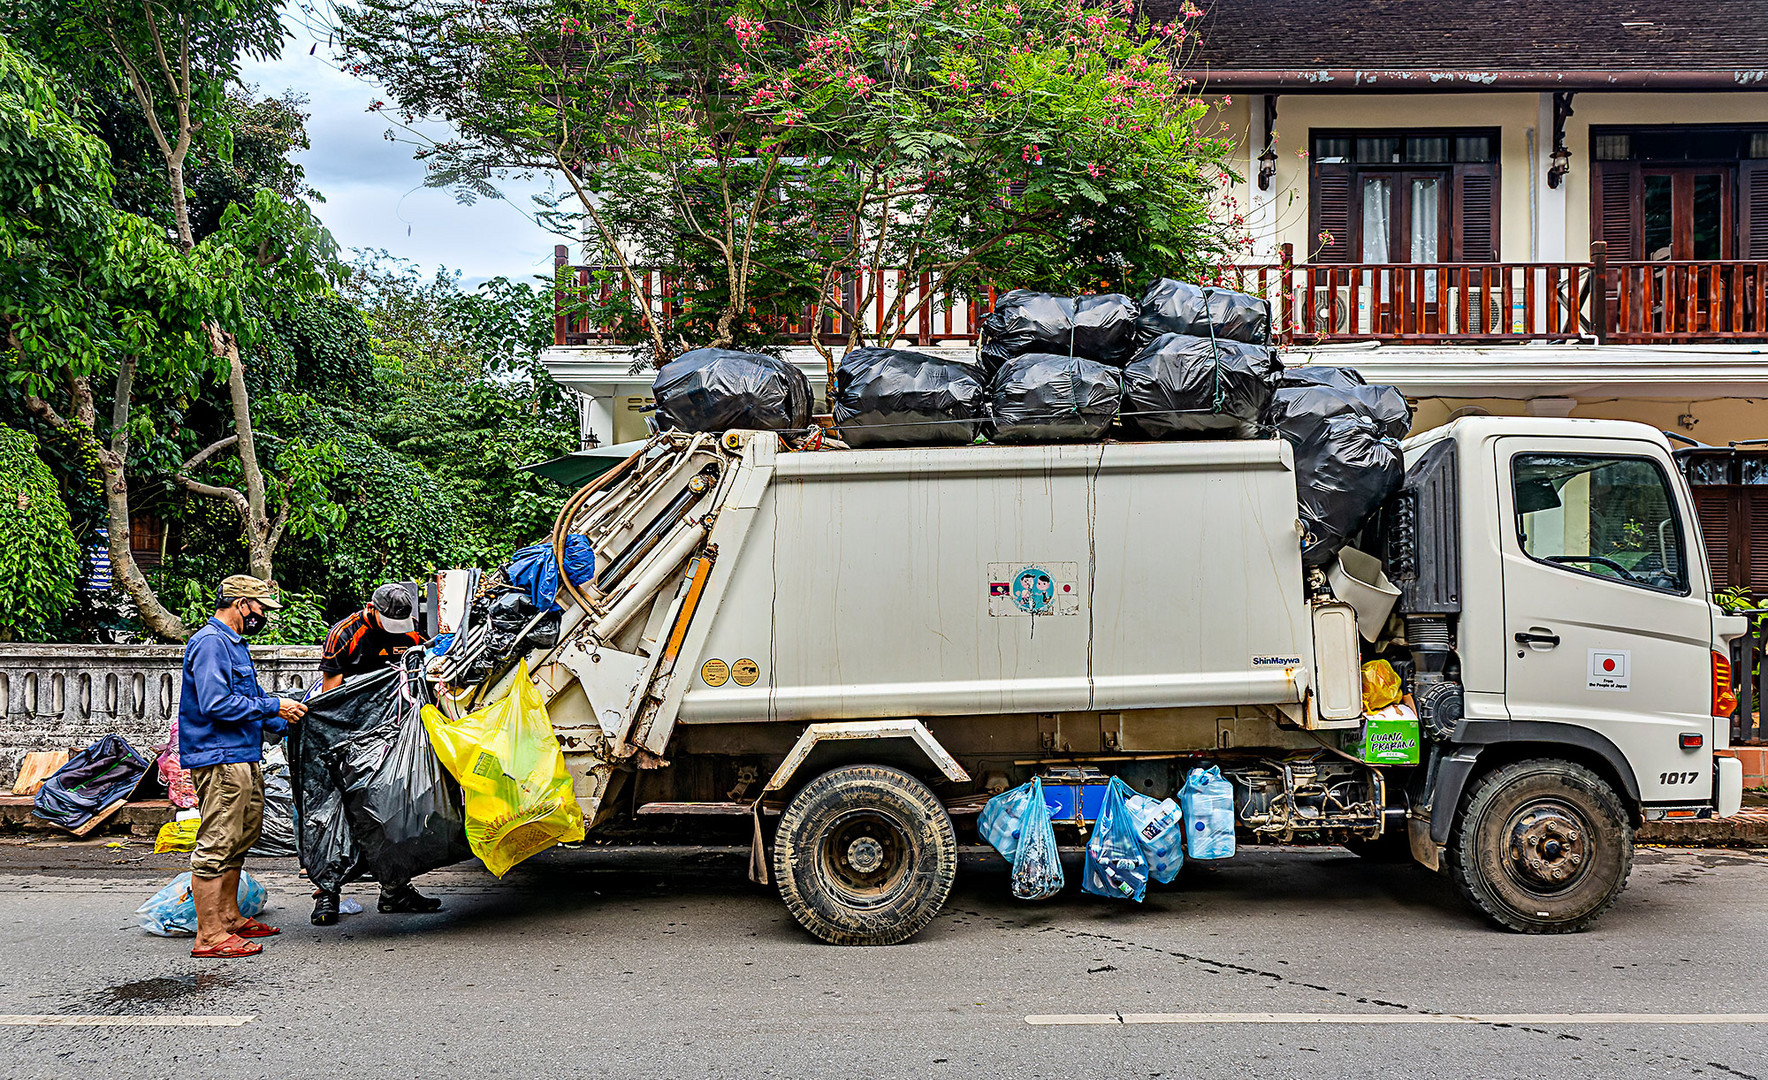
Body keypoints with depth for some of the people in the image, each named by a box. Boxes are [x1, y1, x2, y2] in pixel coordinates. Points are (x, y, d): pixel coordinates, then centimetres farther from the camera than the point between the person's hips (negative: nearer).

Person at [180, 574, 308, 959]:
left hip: (244, 760, 11)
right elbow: (216, 703, -23)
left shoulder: (234, 644, 20)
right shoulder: (210, 642, -13)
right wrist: (274, 707, -17)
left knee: (238, 842, 18)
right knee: (216, 845, -9)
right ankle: (210, 937, -6)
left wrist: (287, 725, 19)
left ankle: (230, 919, 29)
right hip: (219, 760, -11)